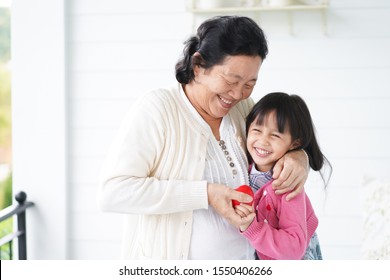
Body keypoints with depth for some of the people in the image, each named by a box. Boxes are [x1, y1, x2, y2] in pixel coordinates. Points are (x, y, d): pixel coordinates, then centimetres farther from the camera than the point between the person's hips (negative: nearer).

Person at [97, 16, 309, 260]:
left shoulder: (242, 108, -1)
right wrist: (205, 194, -28)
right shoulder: (157, 109, -17)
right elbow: (112, 192, -24)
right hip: (168, 267, -5)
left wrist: (298, 157, -11)